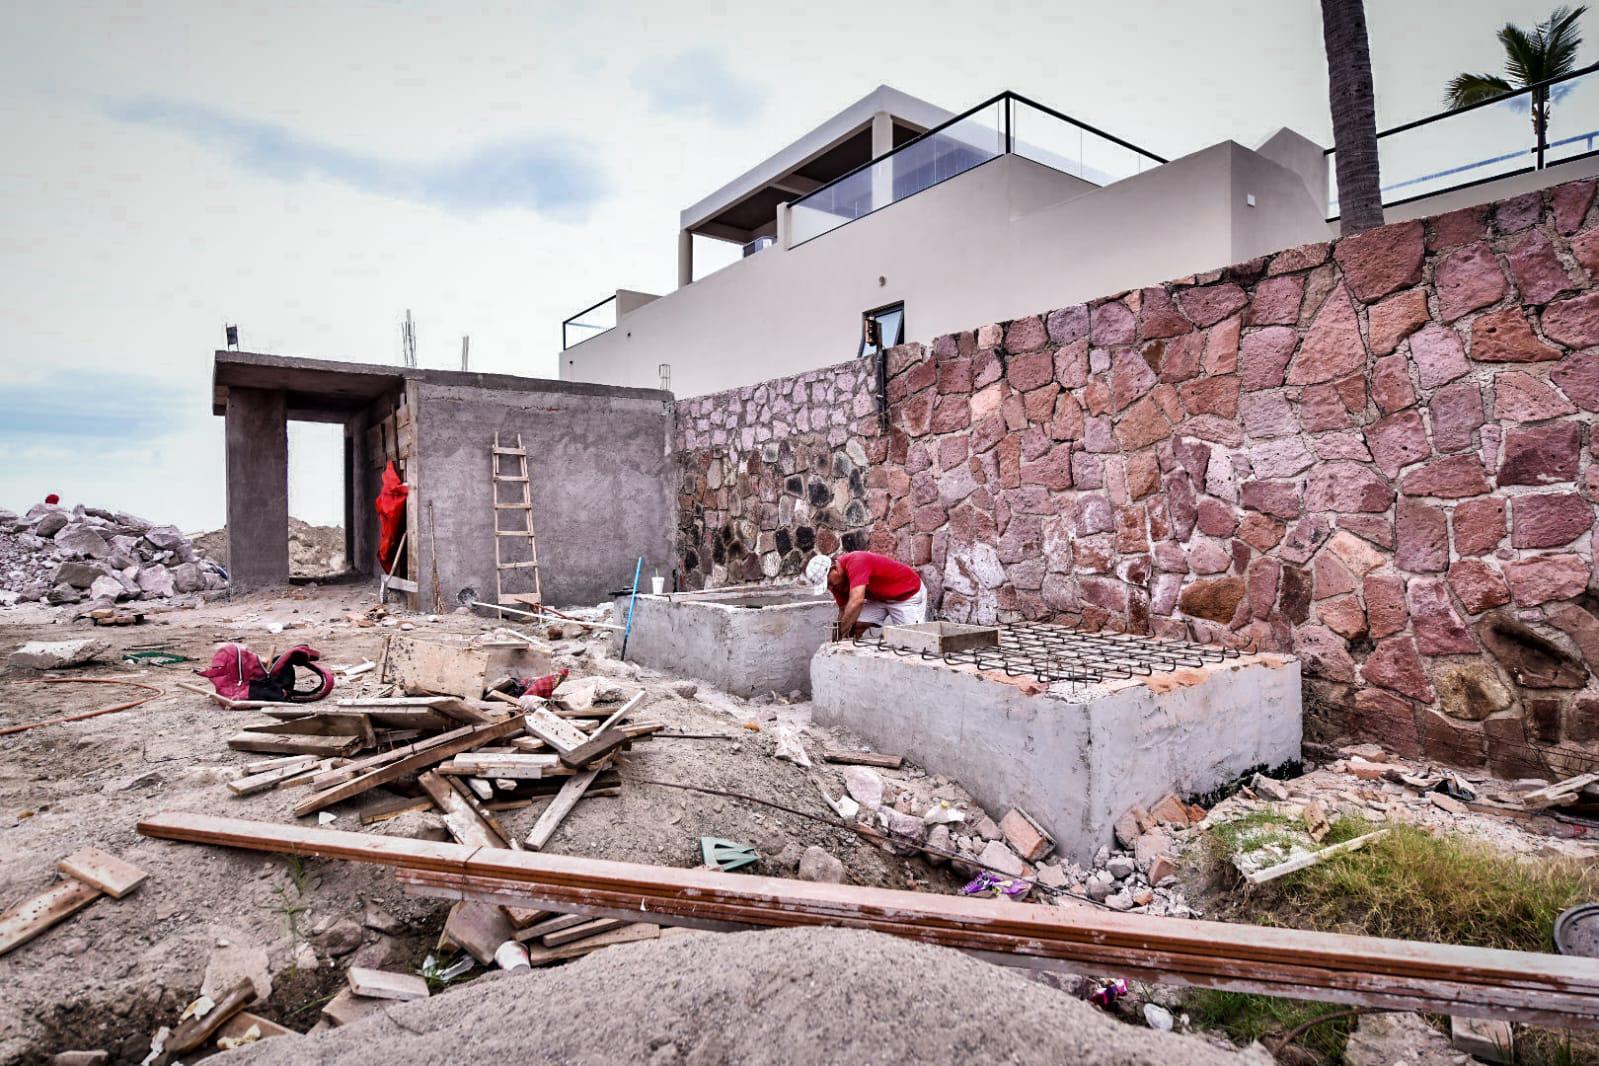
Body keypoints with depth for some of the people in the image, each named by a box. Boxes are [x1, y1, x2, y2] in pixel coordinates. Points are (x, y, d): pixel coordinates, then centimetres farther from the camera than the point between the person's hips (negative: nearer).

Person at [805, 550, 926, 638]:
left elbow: (856, 601, -46)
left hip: (909, 594, -7)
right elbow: (844, 610, -2)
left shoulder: (856, 563, -36)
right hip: (880, 597, 7)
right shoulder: (837, 581, -9)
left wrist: (841, 637, -41)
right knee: (854, 627, -8)